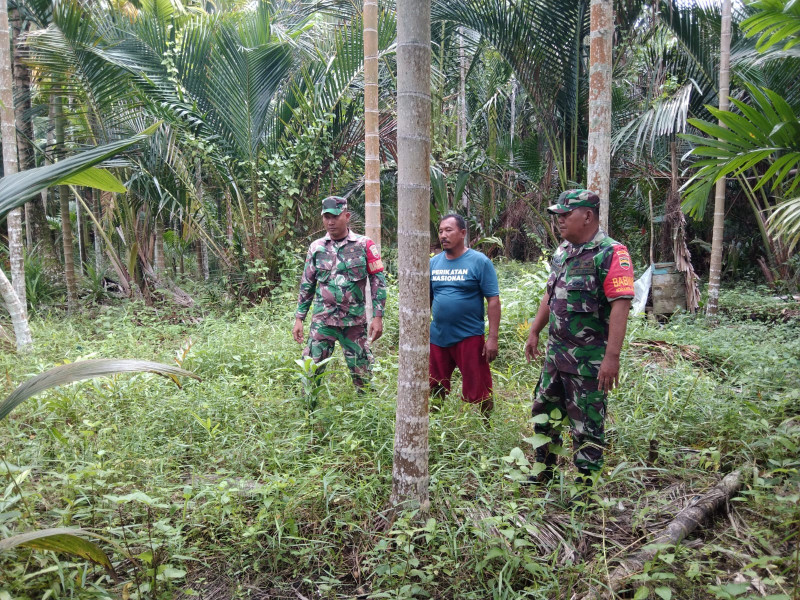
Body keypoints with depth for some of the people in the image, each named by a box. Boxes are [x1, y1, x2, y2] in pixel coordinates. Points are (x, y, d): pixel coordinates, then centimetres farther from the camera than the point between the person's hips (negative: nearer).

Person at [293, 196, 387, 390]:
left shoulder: (364, 245, -1)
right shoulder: (316, 248, 6)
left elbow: (378, 281, -1)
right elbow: (306, 285, 12)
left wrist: (378, 317, -7)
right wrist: (299, 318, 8)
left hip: (355, 321, -2)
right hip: (322, 320, 2)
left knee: (362, 372, 6)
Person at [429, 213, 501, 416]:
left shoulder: (479, 261, -6)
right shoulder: (434, 262, 7)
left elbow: (493, 300, -8)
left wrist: (492, 338, -13)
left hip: (469, 338, -4)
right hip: (437, 338, 5)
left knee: (476, 394, 0)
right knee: (436, 392, 15)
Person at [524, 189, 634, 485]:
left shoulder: (610, 254, -16)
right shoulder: (562, 251, 11)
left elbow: (621, 306, -22)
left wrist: (612, 356, -26)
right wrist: (534, 332, 17)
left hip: (589, 359, -9)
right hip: (555, 352, 9)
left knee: (586, 424, 4)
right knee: (544, 413, 18)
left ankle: (586, 481, 19)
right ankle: (544, 473, 36)